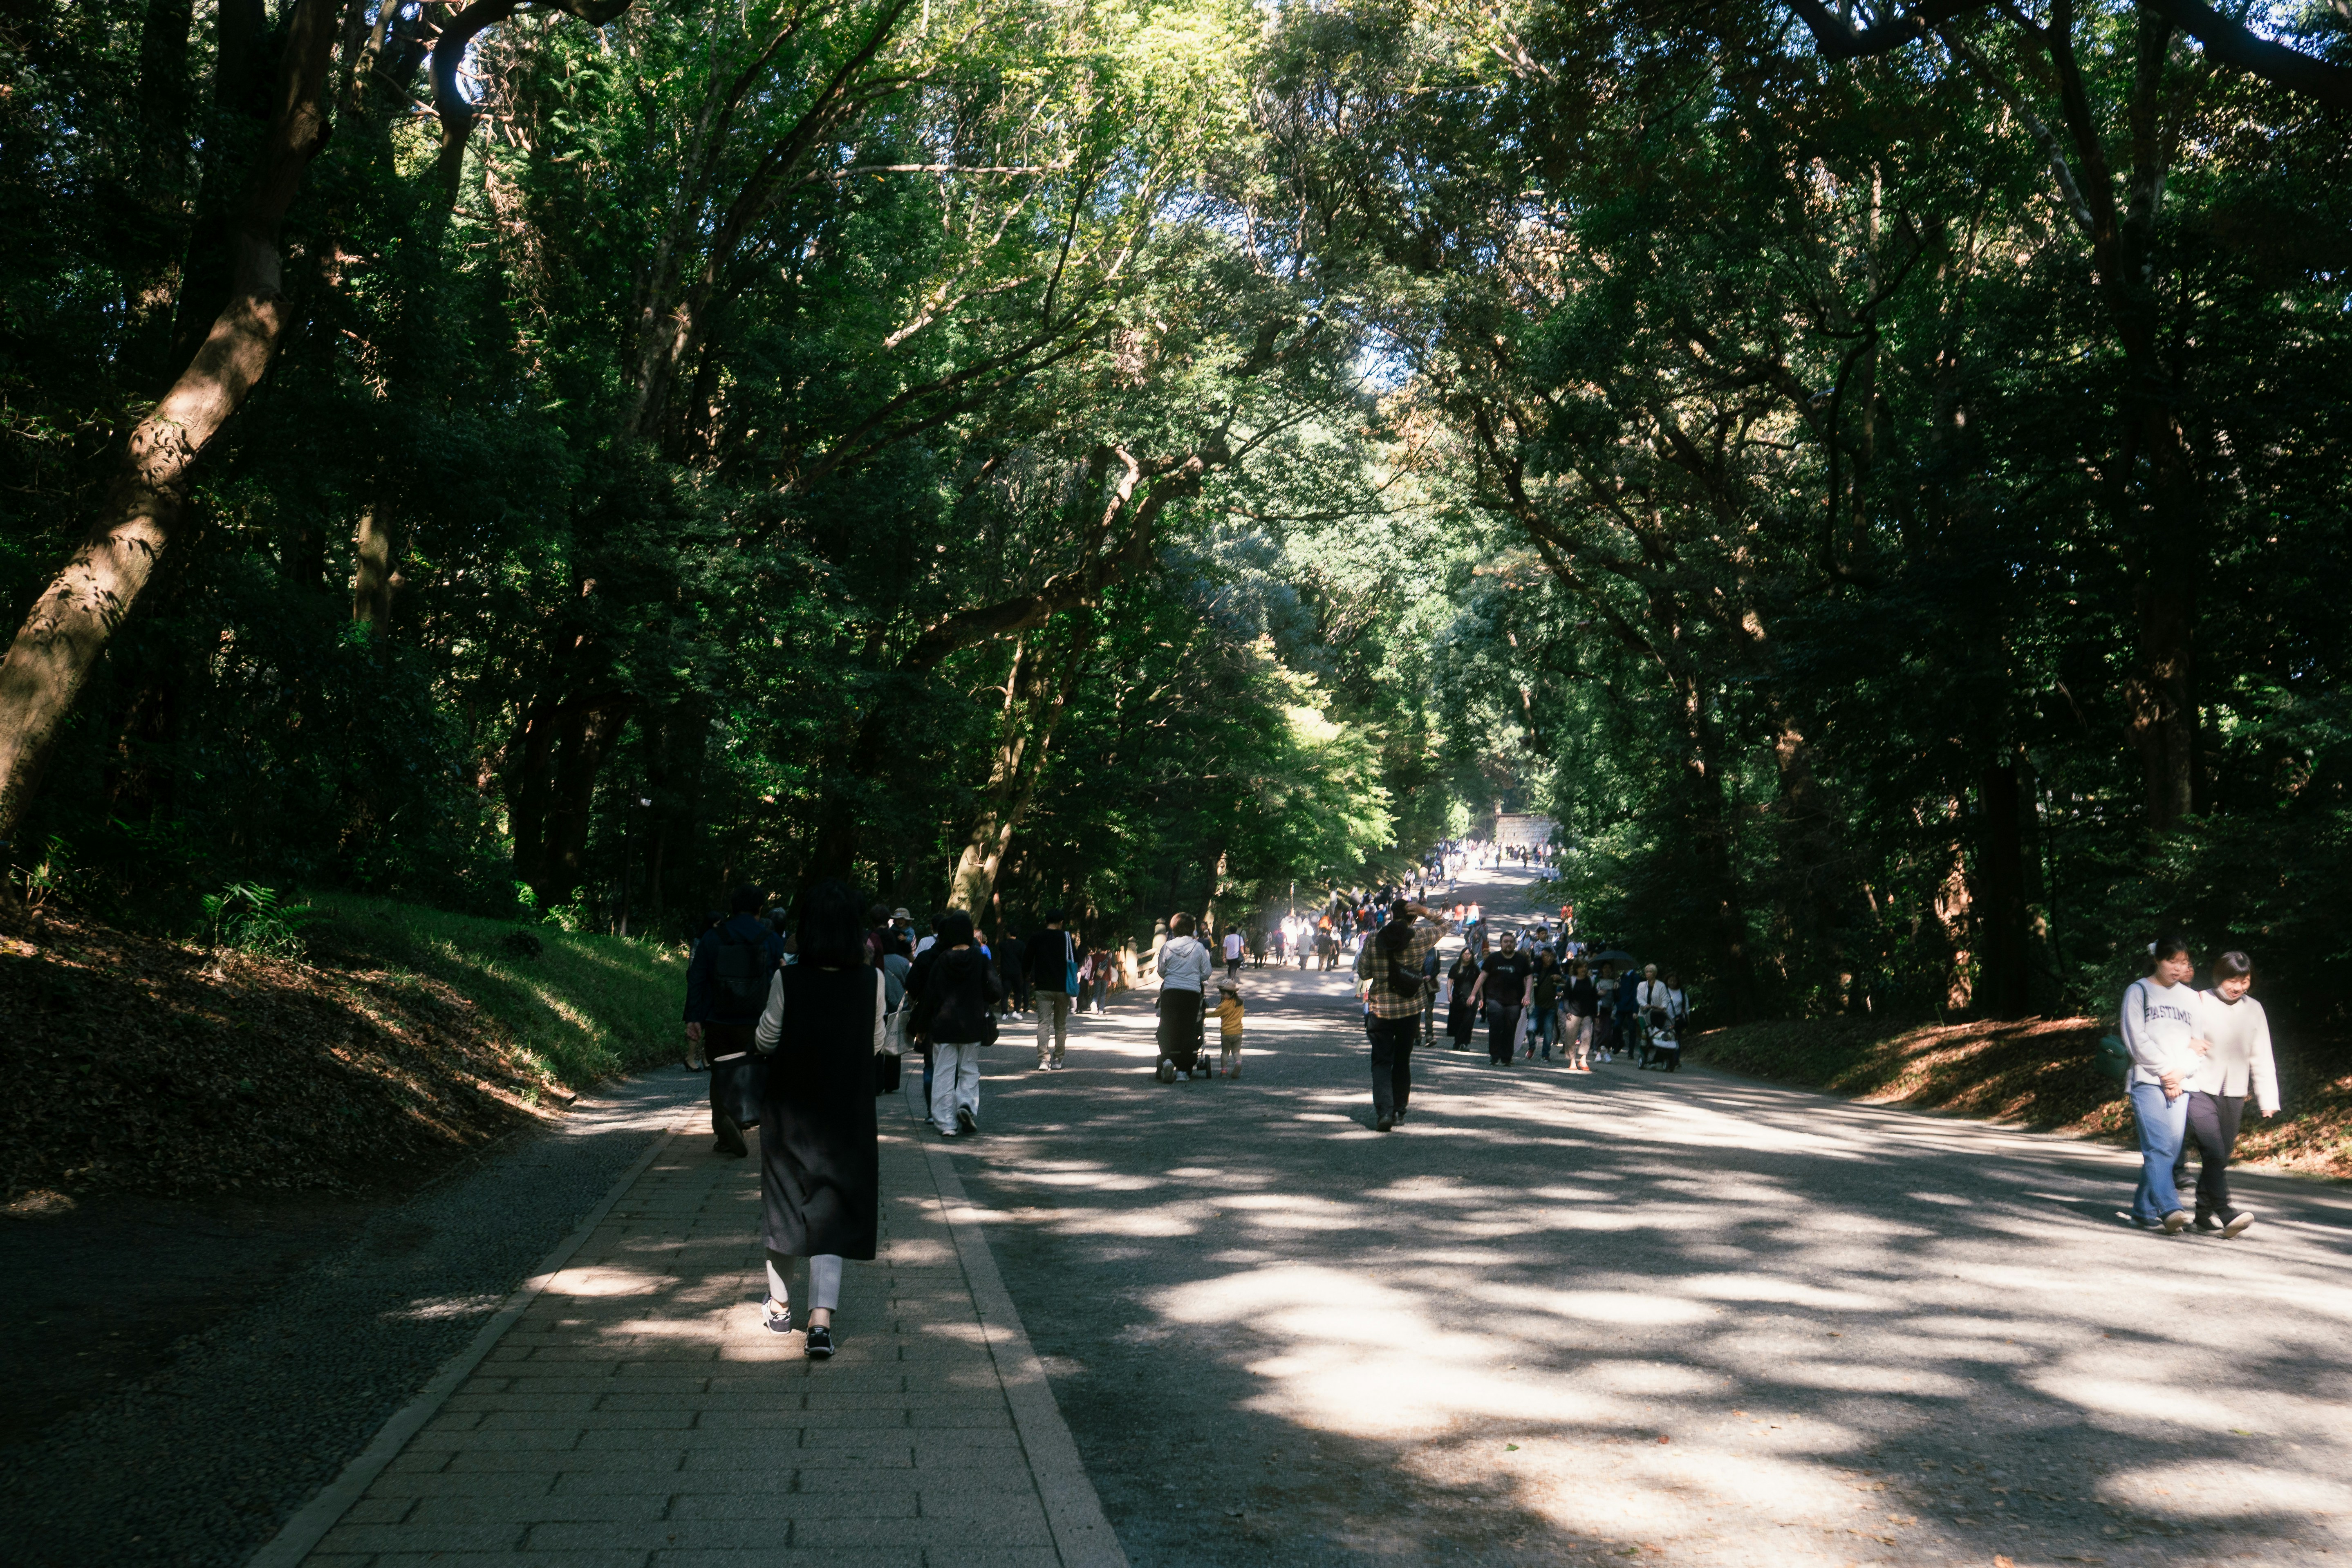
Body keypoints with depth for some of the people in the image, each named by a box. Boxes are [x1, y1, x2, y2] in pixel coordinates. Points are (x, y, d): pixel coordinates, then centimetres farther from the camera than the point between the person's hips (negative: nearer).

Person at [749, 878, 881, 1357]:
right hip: (847, 1113, 0)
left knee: (784, 1198, 17)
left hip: (789, 1107, 0)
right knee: (830, 1209, 4)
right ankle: (822, 1317, -11)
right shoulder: (872, 982, -11)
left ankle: (780, 1304, 32)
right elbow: (876, 1044, 0)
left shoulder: (786, 980, -14)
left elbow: (765, 1041, -4)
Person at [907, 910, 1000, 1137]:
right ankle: (967, 1103, -9)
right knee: (970, 1069, 15)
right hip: (973, 1024, 0)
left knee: (943, 1073, 6)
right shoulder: (980, 958, -6)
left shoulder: (938, 960, -6)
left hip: (943, 1025, 0)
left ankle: (946, 1123, 3)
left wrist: (921, 1025, 6)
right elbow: (995, 992, -8)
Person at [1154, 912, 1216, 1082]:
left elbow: (1161, 971, 8)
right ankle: (1184, 1068, 9)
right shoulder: (1199, 947, -1)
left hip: (1170, 992, 0)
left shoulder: (1167, 947, 0)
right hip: (1192, 992, 0)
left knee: (1168, 1029, 5)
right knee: (1189, 1030, 7)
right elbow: (1207, 972, 2)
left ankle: (1167, 1059, -18)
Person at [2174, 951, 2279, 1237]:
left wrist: (2268, 1099, 10)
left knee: (2221, 1158, 8)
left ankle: (2205, 1214, 17)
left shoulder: (2254, 1010, 9)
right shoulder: (2200, 1004, -5)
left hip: (2233, 1096, 5)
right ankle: (2225, 1212, -22)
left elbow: (2262, 1059, 13)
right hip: (2200, 1092, -5)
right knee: (2214, 1153, -17)